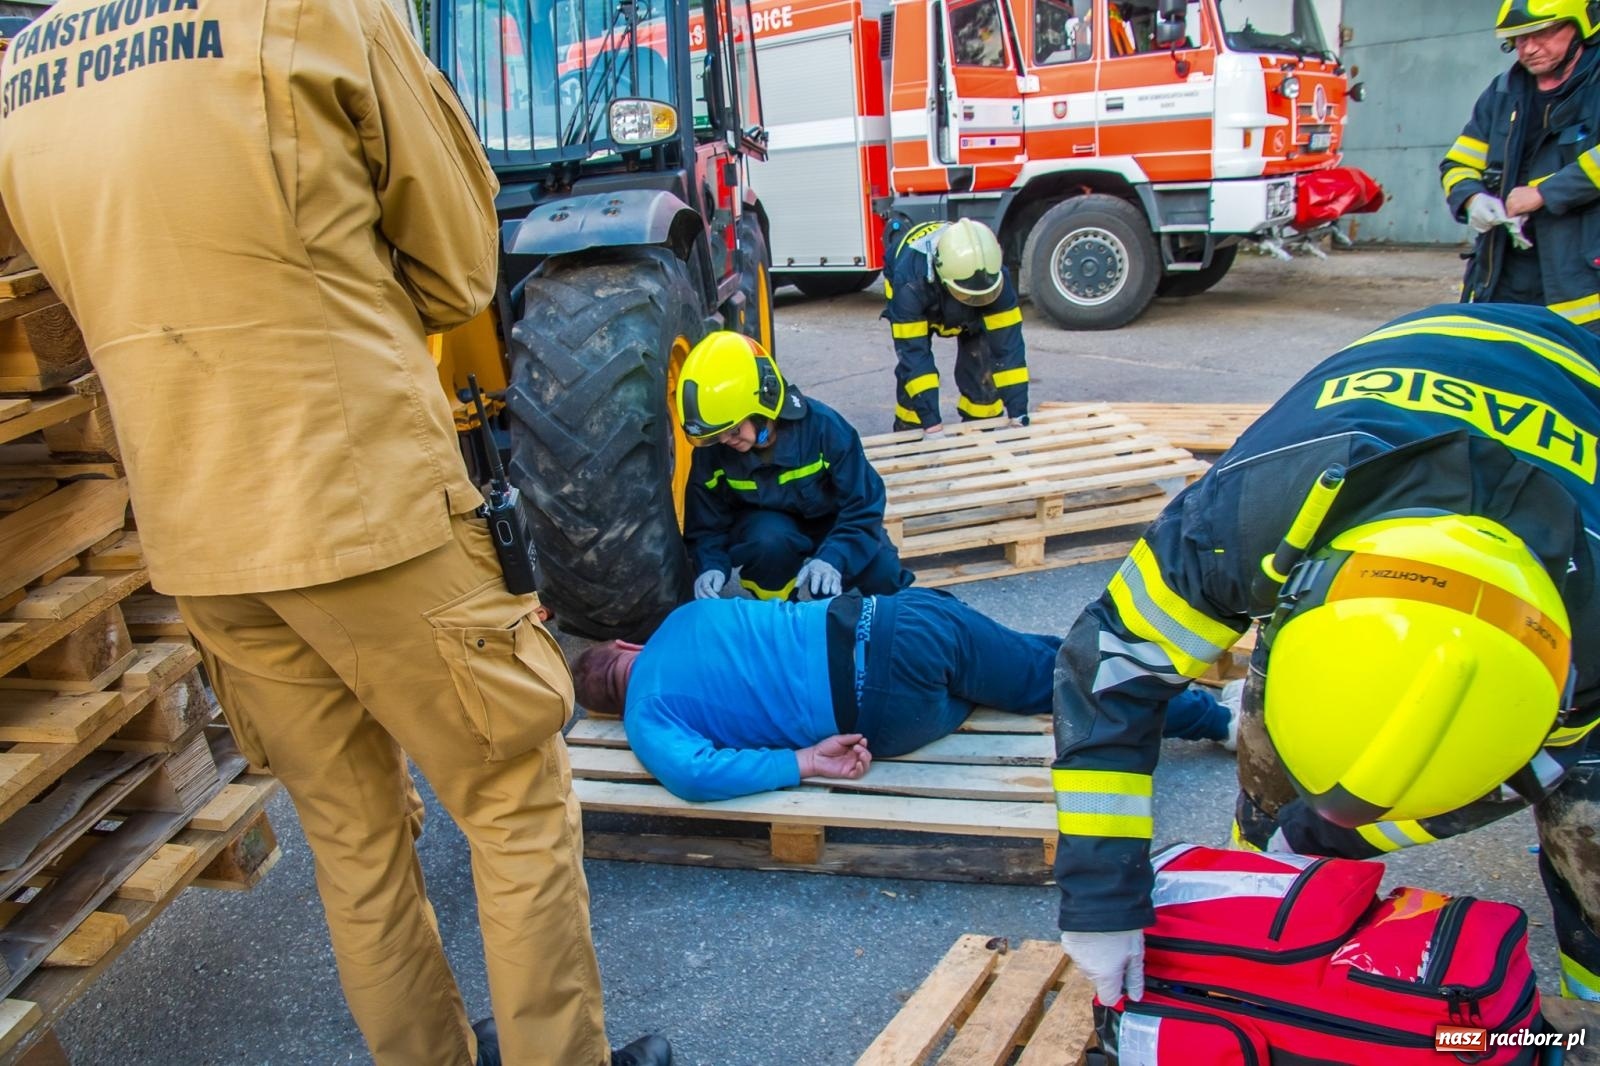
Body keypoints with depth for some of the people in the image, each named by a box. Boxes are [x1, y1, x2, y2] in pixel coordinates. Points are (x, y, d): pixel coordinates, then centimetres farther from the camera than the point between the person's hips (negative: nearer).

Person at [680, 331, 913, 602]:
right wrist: (711, 566, -33)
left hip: (829, 523, 0)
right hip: (765, 526, 0)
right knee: (769, 538, -36)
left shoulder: (821, 426, -31)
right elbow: (706, 527, -11)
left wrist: (834, 558, -42)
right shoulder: (711, 453, -23)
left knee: (885, 580, -21)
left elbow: (864, 505, -26)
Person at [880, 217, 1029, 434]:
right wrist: (931, 422, -46)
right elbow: (914, 352, -43)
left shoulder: (995, 277, -39)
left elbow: (1007, 341, -34)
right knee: (912, 366, -18)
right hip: (917, 306, -2)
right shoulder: (910, 283, -46)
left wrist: (1018, 412, -36)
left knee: (983, 365, -14)